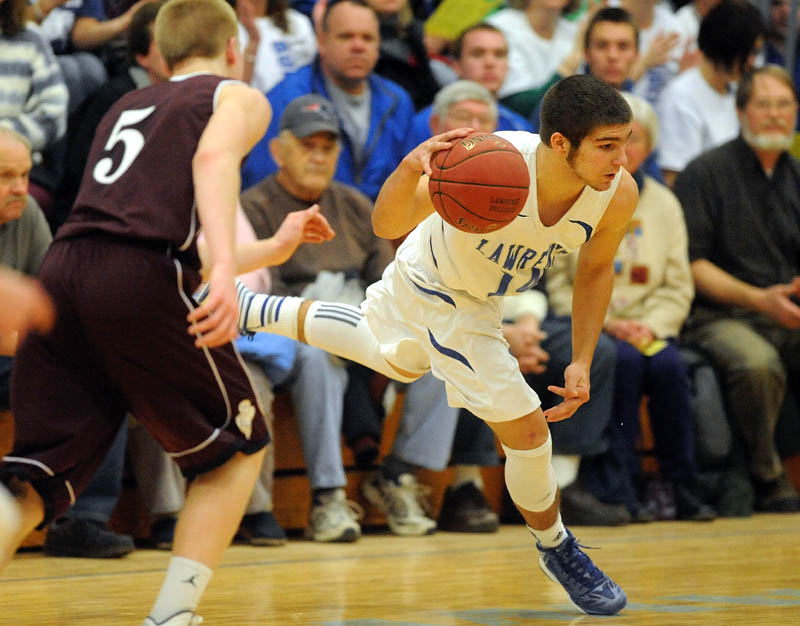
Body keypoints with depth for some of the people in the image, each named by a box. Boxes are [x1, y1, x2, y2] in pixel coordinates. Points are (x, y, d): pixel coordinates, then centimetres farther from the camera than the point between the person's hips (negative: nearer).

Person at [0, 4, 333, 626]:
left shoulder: (126, 107, 36)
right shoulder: (238, 96, 17)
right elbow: (213, 158, -9)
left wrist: (275, 248, 55)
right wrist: (225, 266, -23)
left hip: (60, 274, 5)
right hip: (139, 282, -5)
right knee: (237, 448, 15)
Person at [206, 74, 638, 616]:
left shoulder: (619, 194, -28)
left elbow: (596, 269, -7)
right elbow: (387, 226, -36)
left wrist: (582, 362, -11)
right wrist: (410, 170, -57)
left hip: (479, 298, 5)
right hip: (436, 289, -5)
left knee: (382, 348, 30)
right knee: (527, 430, -5)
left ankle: (251, 311, 52)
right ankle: (556, 549, 23)